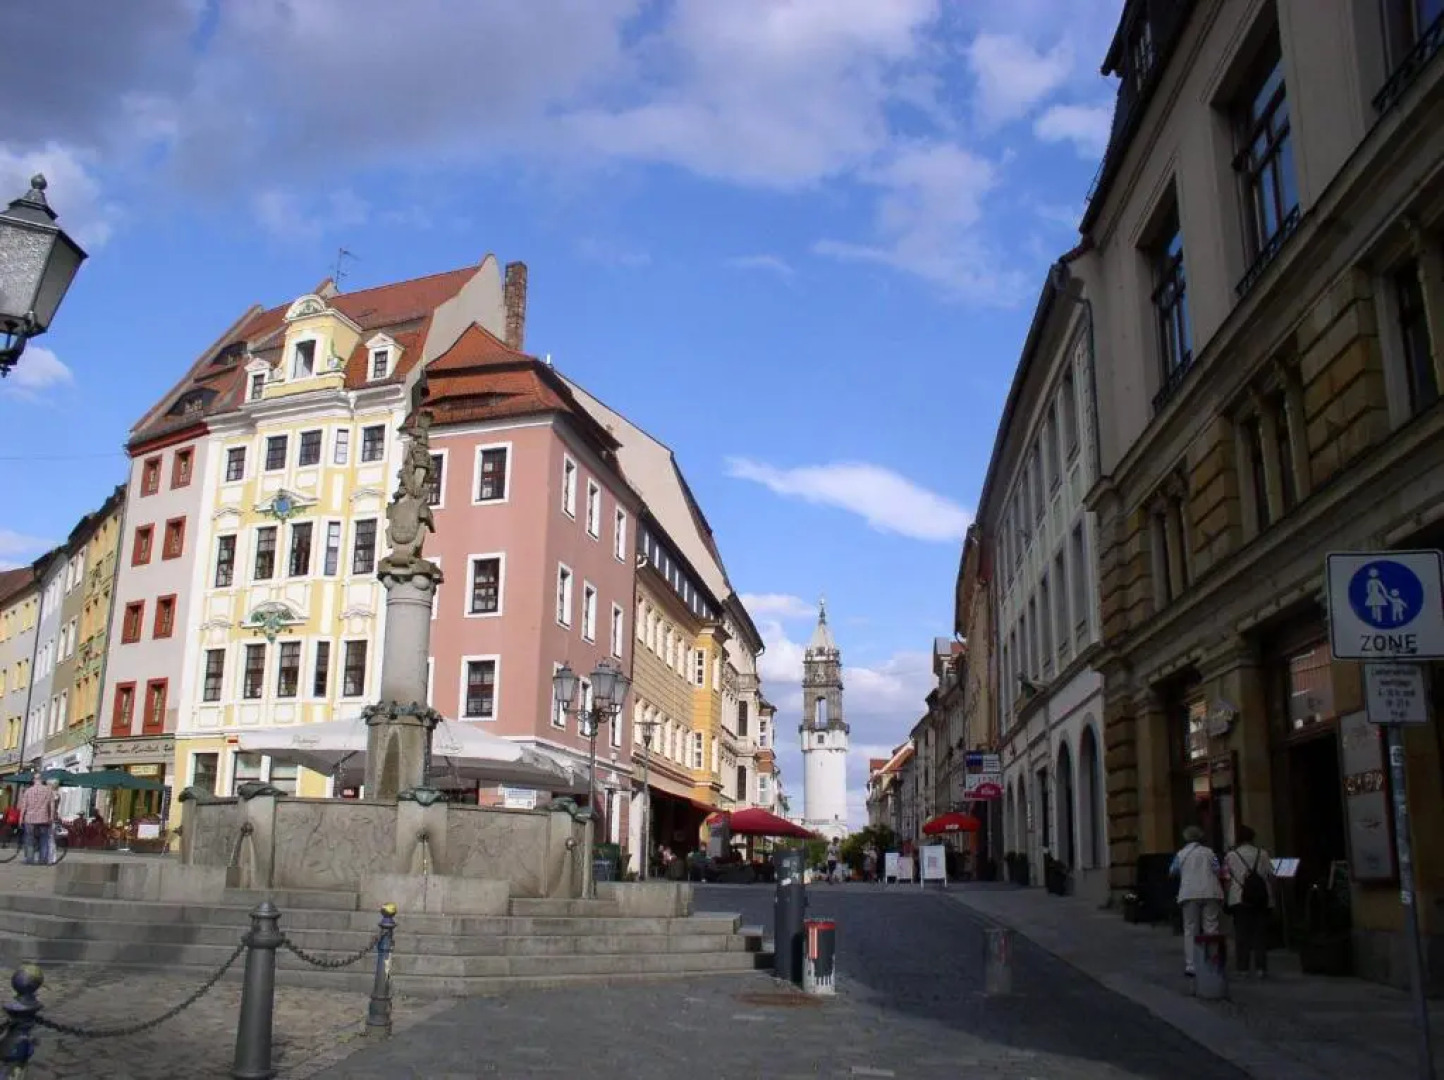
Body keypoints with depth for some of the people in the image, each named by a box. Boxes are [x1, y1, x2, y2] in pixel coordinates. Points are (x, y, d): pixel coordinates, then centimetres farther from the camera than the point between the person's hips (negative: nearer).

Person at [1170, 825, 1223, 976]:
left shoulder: (1181, 853, 7)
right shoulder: (1208, 852, 8)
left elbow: (1172, 873, 14)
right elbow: (1217, 871, 1)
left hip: (1190, 894, 0)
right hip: (1210, 893, 1)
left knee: (1190, 930, 2)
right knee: (1211, 929, 3)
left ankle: (1191, 966, -3)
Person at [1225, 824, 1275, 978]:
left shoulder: (1230, 856, 2)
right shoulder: (1262, 854, 6)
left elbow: (1227, 879, -1)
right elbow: (1271, 876, 5)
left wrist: (1226, 899, 7)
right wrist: (1271, 896, 13)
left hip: (1239, 900, -1)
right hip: (1261, 900, 2)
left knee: (1242, 934, 1)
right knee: (1260, 933, 6)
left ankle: (1243, 967, 0)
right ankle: (1261, 967, 4)